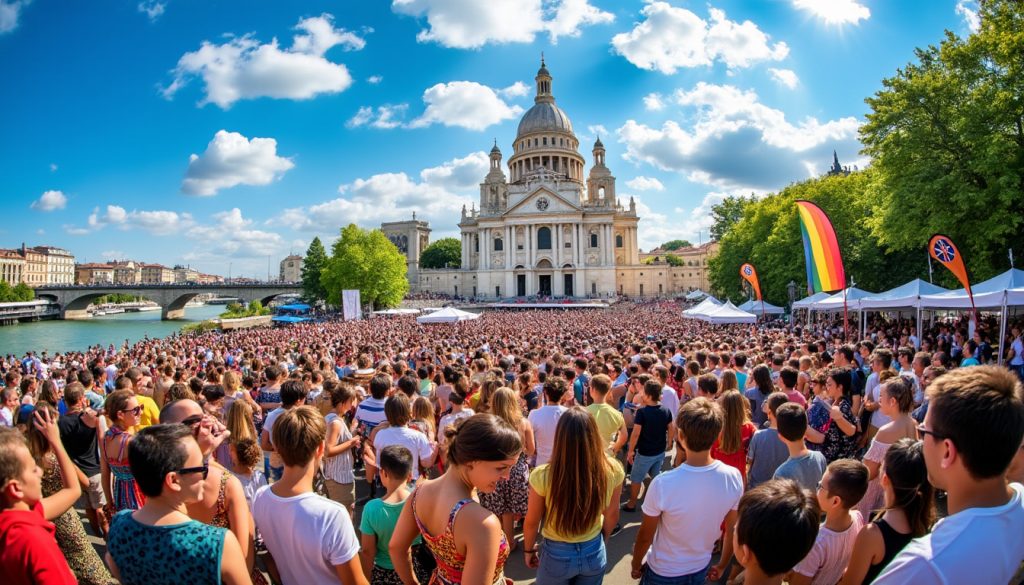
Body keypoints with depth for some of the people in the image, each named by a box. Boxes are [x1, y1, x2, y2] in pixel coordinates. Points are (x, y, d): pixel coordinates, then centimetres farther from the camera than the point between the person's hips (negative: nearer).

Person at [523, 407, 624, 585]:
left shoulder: (543, 476, -27)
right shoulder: (613, 470, -20)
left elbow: (531, 522, -11)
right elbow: (612, 516, -3)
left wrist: (528, 550, 9)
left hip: (557, 555, -2)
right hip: (594, 553, 2)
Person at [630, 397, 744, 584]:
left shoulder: (663, 483, -32)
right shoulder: (734, 478, -21)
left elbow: (645, 536, -18)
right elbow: (732, 530, -6)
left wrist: (636, 565, 2)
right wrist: (722, 566, 12)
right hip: (701, 568, 3)